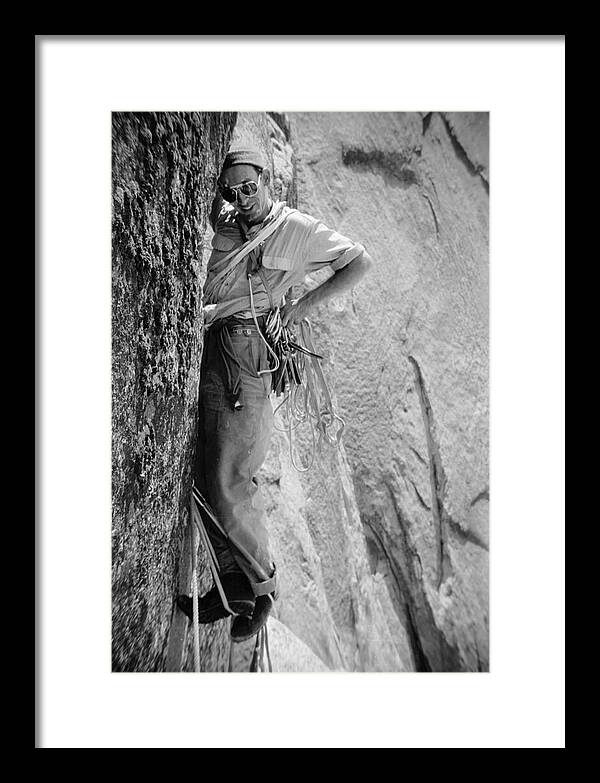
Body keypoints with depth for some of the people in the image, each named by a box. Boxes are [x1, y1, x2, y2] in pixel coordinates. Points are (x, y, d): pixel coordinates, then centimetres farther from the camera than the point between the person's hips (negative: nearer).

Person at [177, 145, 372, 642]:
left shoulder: (296, 228, 5)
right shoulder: (225, 223, 18)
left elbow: (361, 262, 8)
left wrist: (304, 304, 2)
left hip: (245, 354, -6)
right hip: (205, 350, 6)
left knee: (228, 485, -8)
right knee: (205, 476, 5)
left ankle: (263, 583, 13)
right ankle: (235, 582, 18)